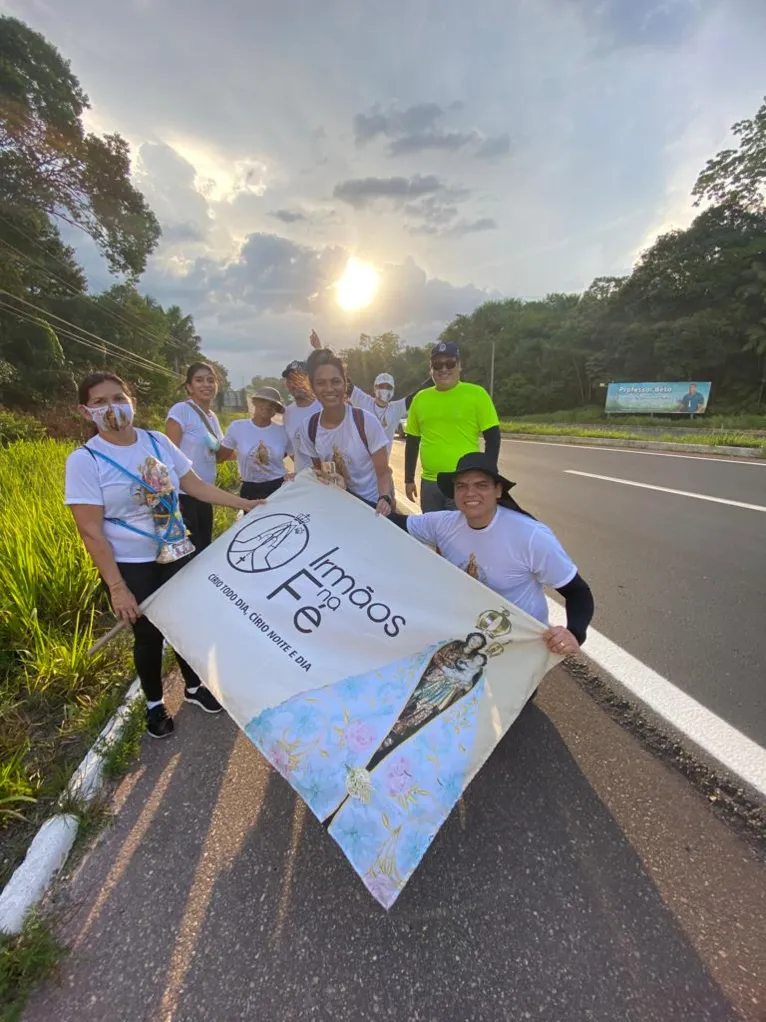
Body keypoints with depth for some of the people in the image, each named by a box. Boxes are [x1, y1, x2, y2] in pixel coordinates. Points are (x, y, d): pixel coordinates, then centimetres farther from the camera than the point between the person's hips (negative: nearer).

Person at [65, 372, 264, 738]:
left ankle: (194, 686, 41)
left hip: (176, 554, 4)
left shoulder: (158, 442, -2)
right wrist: (117, 587, -18)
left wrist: (244, 503, -1)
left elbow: (195, 485, 4)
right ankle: (154, 704, 38)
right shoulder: (84, 460, -14)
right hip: (130, 566, -3)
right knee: (149, 633, 11)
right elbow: (90, 532, -16)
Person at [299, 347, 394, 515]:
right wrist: (321, 476, -14)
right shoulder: (309, 428, -8)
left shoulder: (366, 421, -18)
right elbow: (319, 470, 6)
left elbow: (383, 472, -15)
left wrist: (385, 499, -32)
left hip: (372, 504, -3)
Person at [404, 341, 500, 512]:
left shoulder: (477, 394, -4)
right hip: (429, 484, 4)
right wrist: (409, 479, 12)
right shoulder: (420, 398, 8)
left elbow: (493, 438, -4)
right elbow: (412, 442, 13)